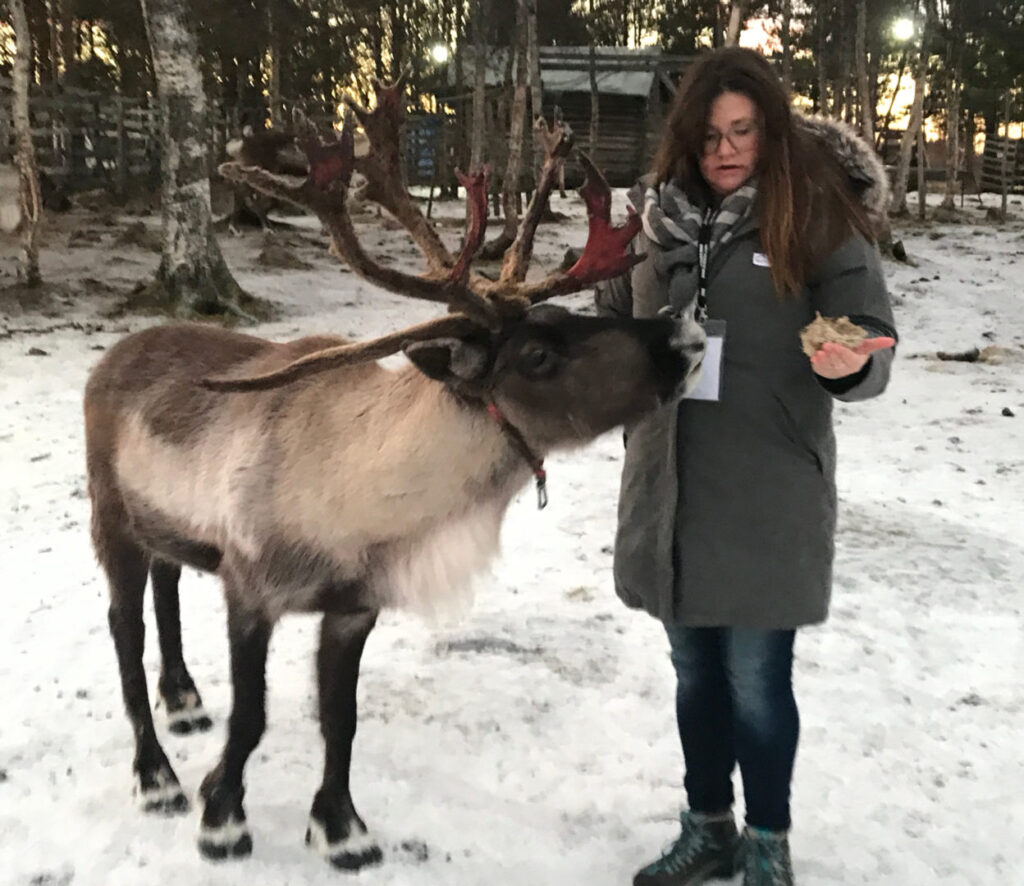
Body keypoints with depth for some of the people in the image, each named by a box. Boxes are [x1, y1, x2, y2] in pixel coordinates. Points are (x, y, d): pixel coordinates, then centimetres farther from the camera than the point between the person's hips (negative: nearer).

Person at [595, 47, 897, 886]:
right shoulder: (660, 215, 5)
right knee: (696, 671, 17)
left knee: (757, 676, 6)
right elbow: (613, 322, 18)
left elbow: (872, 336, -10)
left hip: (767, 496, -4)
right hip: (670, 489, 4)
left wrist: (849, 362, -30)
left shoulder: (819, 216, -6)